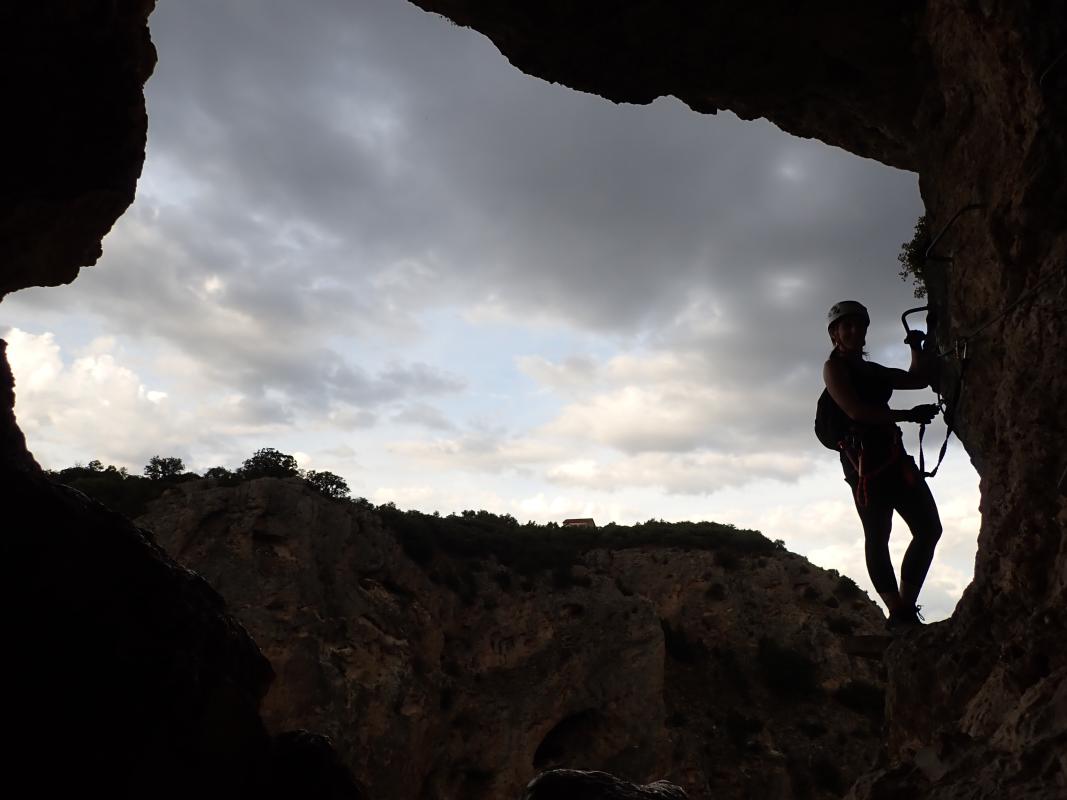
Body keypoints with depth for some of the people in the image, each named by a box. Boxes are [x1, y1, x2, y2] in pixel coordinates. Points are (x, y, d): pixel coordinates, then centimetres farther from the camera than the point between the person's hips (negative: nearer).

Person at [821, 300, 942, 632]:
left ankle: (905, 609, 6)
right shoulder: (834, 367, 0)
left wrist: (916, 348, 15)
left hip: (893, 454, 9)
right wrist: (909, 415, -12)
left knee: (929, 528, 3)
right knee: (878, 537, -10)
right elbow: (856, 411, -13)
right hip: (864, 457, -9)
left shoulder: (873, 370, 25)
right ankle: (899, 615, -10)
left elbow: (920, 379, 26)